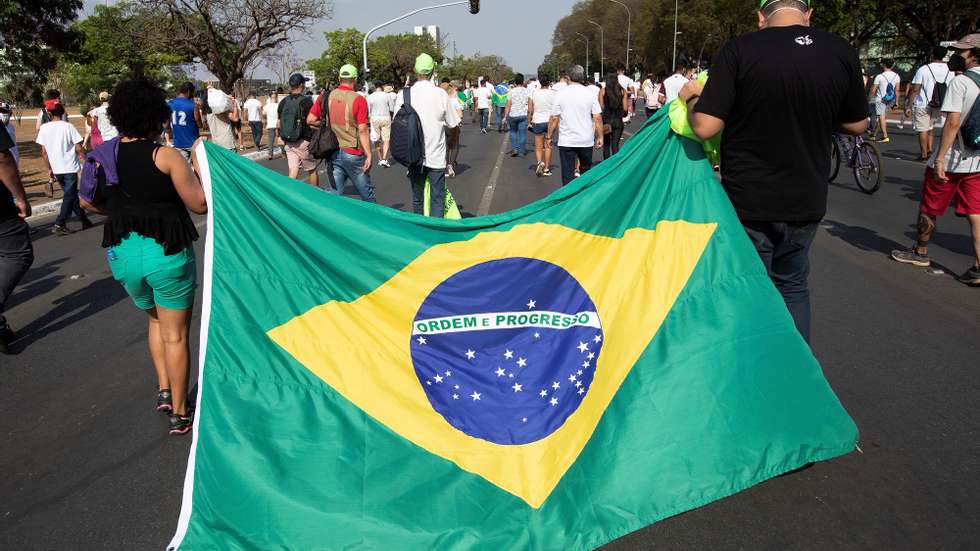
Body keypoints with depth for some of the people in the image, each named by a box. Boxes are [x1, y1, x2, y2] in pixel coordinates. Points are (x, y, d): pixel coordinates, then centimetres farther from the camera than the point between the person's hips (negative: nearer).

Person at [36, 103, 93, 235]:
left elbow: (44, 152, 5)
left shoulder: (44, 128, 2)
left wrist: (49, 168, 15)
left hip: (56, 169, 4)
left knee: (71, 195, 16)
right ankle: (59, 224, -8)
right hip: (70, 167, -4)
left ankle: (84, 221, 22)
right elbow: (79, 149, -10)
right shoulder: (68, 126, -9)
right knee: (69, 196, 1)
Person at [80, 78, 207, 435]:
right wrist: (199, 167, -1)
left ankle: (164, 389, 26)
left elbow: (89, 203, 13)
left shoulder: (103, 157, 1)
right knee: (175, 334, 8)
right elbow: (200, 204, -13)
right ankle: (179, 413, 17)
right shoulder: (166, 157, -14)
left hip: (122, 254, 5)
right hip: (167, 254, -5)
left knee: (155, 318, 29)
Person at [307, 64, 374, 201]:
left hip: (333, 153, 4)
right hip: (353, 153, -4)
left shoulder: (325, 96, 1)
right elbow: (362, 130, -14)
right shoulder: (359, 100, -11)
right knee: (367, 194, 11)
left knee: (335, 194, 8)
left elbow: (310, 120, 3)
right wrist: (369, 155, -10)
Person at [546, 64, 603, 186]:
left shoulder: (560, 94, -4)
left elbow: (554, 118, -4)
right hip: (586, 140, 2)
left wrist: (549, 137, 6)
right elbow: (597, 118, -2)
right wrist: (600, 137, 7)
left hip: (566, 142, -2)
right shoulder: (590, 94, -1)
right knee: (586, 171, 19)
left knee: (567, 174, 1)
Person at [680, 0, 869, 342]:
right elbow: (857, 125, 8)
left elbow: (705, 127, -18)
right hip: (806, 203, 4)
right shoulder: (842, 53, -4)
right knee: (792, 287, 24)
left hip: (748, 203, -3)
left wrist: (692, 97, 2)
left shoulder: (738, 51, -16)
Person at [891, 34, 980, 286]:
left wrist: (940, 158, -23)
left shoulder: (960, 82, -14)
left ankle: (920, 253, 26)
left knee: (929, 209, 11)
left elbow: (953, 122, -22)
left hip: (951, 161, -7)